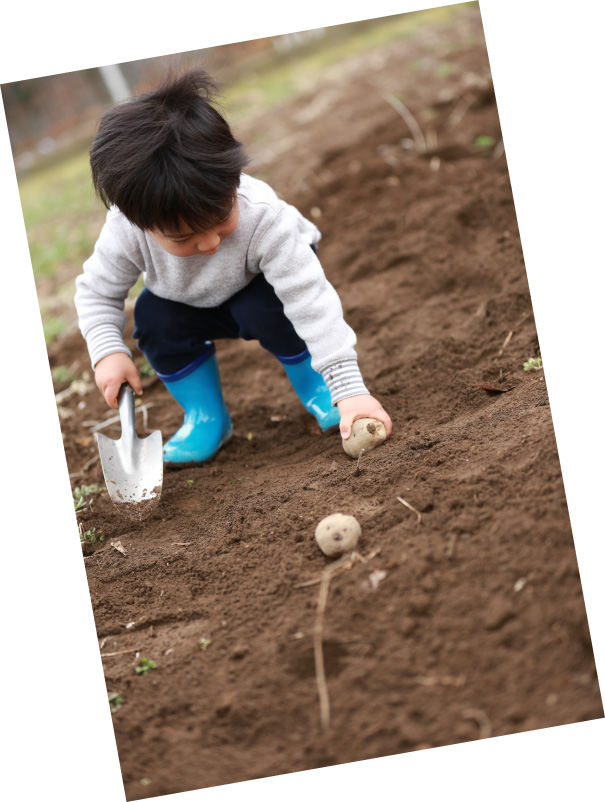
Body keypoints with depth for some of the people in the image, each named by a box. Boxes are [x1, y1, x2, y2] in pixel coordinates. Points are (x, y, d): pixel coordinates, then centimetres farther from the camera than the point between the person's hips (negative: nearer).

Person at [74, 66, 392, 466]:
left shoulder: (262, 218, -42)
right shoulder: (126, 232, -34)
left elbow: (312, 302, -44)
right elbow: (98, 292, -14)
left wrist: (349, 388, -48)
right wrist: (108, 352, -31)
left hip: (260, 286, -3)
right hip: (192, 305, 3)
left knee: (265, 307, -34)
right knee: (153, 317, -25)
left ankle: (317, 388, -6)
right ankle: (208, 418, -5)